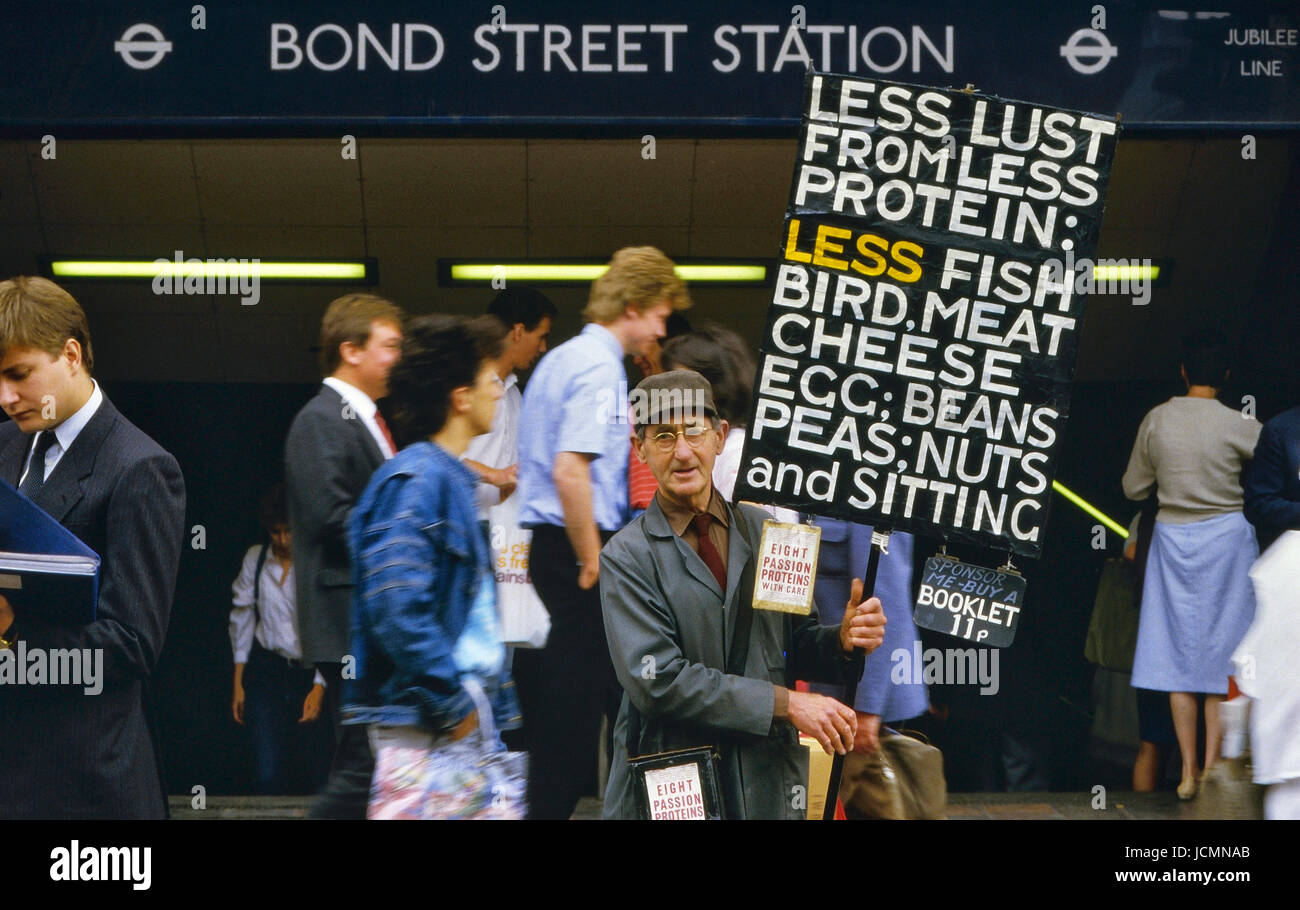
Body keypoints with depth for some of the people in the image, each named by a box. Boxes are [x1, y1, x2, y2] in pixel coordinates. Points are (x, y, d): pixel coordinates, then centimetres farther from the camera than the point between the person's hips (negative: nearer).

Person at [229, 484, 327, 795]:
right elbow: (242, 617, 9)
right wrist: (238, 683, 7)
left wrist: (319, 687, -15)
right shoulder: (255, 558, 3)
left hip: (309, 672, -2)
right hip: (266, 672, 2)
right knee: (268, 773, -8)